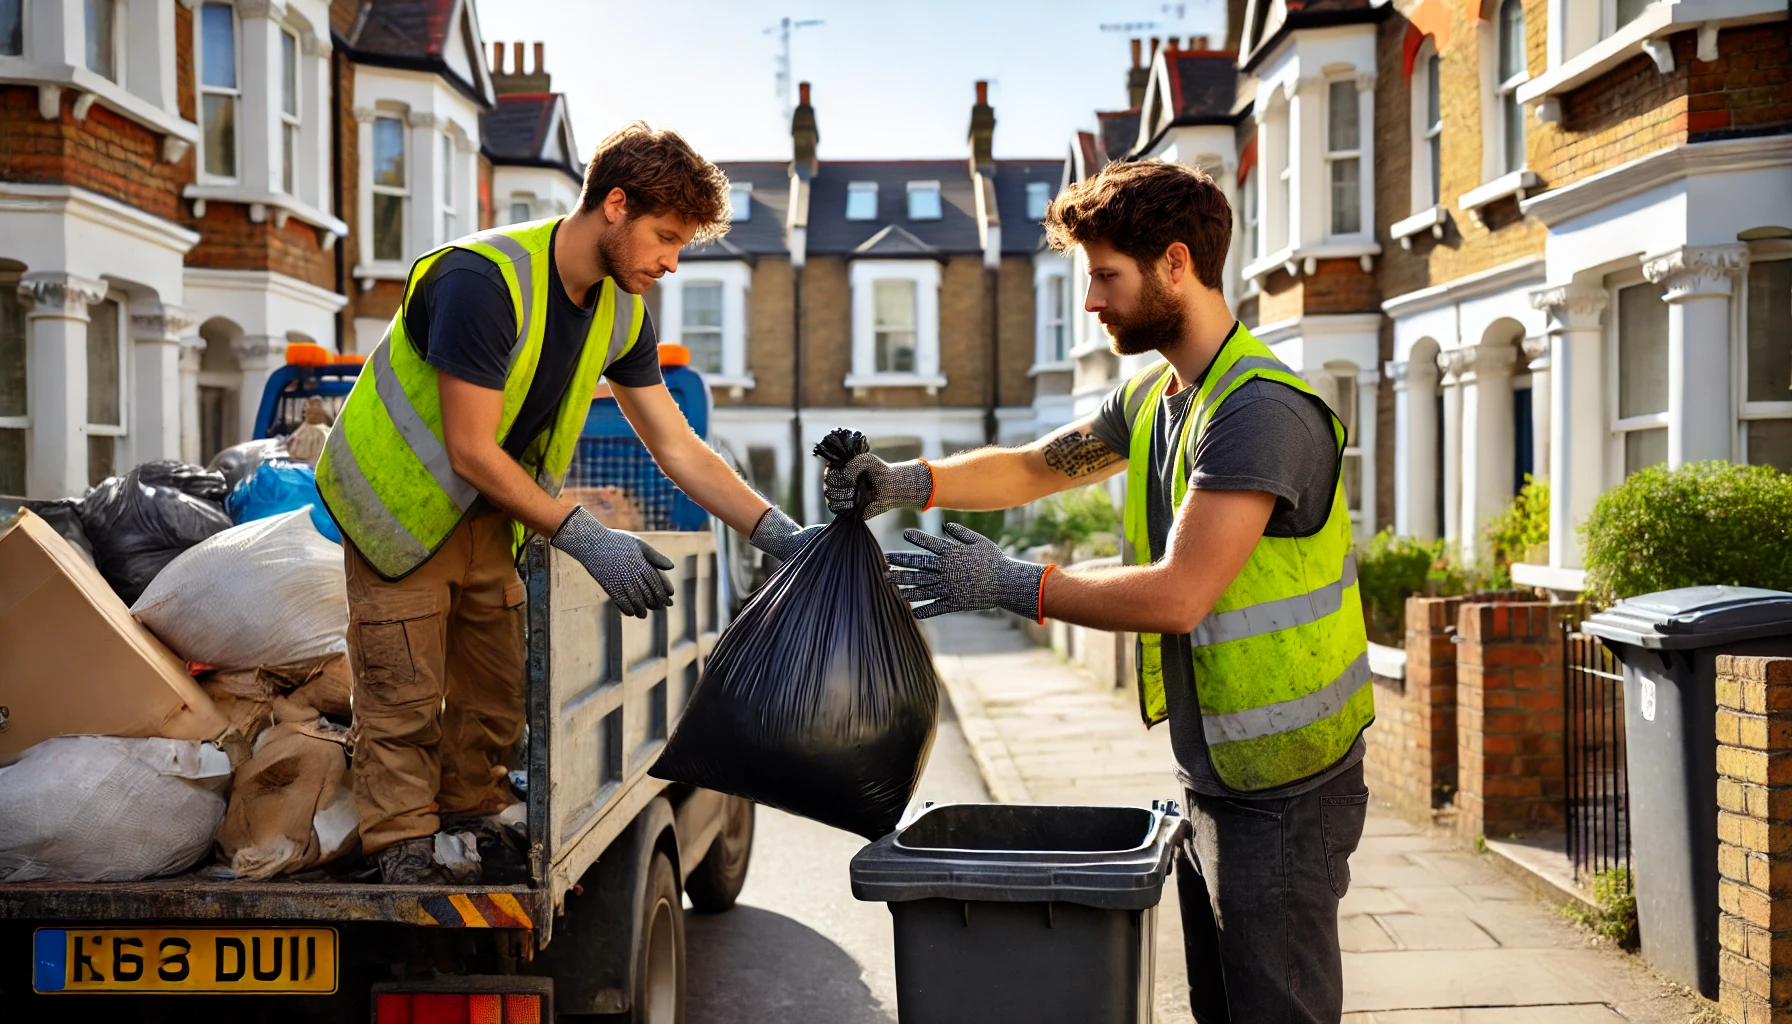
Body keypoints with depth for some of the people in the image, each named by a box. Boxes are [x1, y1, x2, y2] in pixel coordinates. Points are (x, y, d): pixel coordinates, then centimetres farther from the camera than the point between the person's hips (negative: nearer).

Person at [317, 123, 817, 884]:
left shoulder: (621, 313, -5)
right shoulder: (484, 281, -30)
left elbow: (679, 449, -4)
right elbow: (470, 452, -29)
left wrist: (780, 535, -14)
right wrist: (585, 538, -29)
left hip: (490, 516, 7)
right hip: (402, 506, -7)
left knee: (497, 692, 10)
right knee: (405, 695, -4)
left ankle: (475, 822, 25)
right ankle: (402, 850, 7)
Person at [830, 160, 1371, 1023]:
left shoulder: (1262, 411, -22)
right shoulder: (1154, 395, 10)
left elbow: (1177, 595, -27)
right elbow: (1034, 467, 16)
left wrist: (1007, 584, -22)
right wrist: (910, 482, -1)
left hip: (1283, 788, -9)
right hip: (1210, 776, 9)